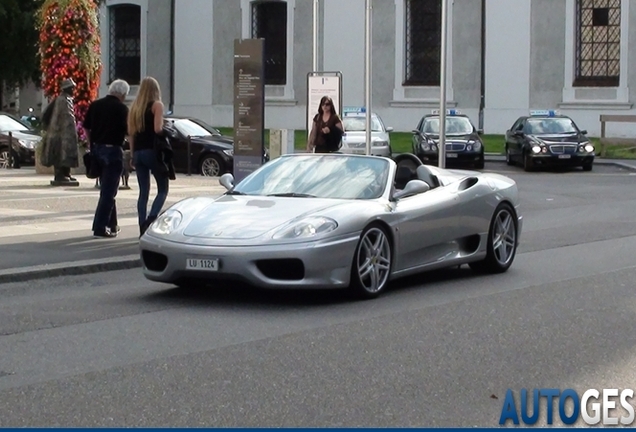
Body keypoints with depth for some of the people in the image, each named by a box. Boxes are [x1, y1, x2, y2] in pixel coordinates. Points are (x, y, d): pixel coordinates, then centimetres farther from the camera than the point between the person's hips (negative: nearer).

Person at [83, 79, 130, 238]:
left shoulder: (95, 105, 8)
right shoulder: (121, 108, -9)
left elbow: (86, 127, 10)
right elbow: (128, 131, -12)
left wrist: (92, 143, 17)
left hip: (97, 148, 7)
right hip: (113, 150, -7)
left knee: (107, 189, 18)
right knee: (108, 192, -3)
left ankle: (111, 224, 24)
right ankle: (100, 228, -6)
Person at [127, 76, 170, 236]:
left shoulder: (134, 107, 13)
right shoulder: (157, 105, -4)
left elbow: (131, 133, 11)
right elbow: (158, 129, -17)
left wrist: (133, 155, 15)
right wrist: (164, 131, 4)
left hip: (138, 152, 6)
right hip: (152, 151, -6)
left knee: (143, 192, 8)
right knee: (162, 189, 2)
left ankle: (143, 229, 4)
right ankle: (151, 218, -20)